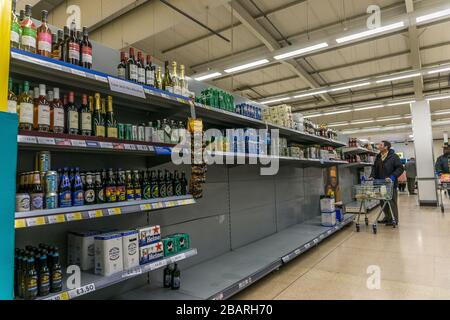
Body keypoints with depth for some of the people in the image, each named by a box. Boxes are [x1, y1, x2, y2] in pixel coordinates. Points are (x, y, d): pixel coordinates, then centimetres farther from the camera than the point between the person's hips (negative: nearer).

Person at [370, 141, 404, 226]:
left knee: (392, 202, 2)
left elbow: (400, 168, -13)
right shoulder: (378, 157, 10)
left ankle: (394, 219, 13)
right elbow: (374, 167, 17)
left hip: (390, 183, -6)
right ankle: (387, 217, 25)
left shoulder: (393, 156, -10)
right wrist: (372, 176, 0)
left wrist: (392, 177, -23)